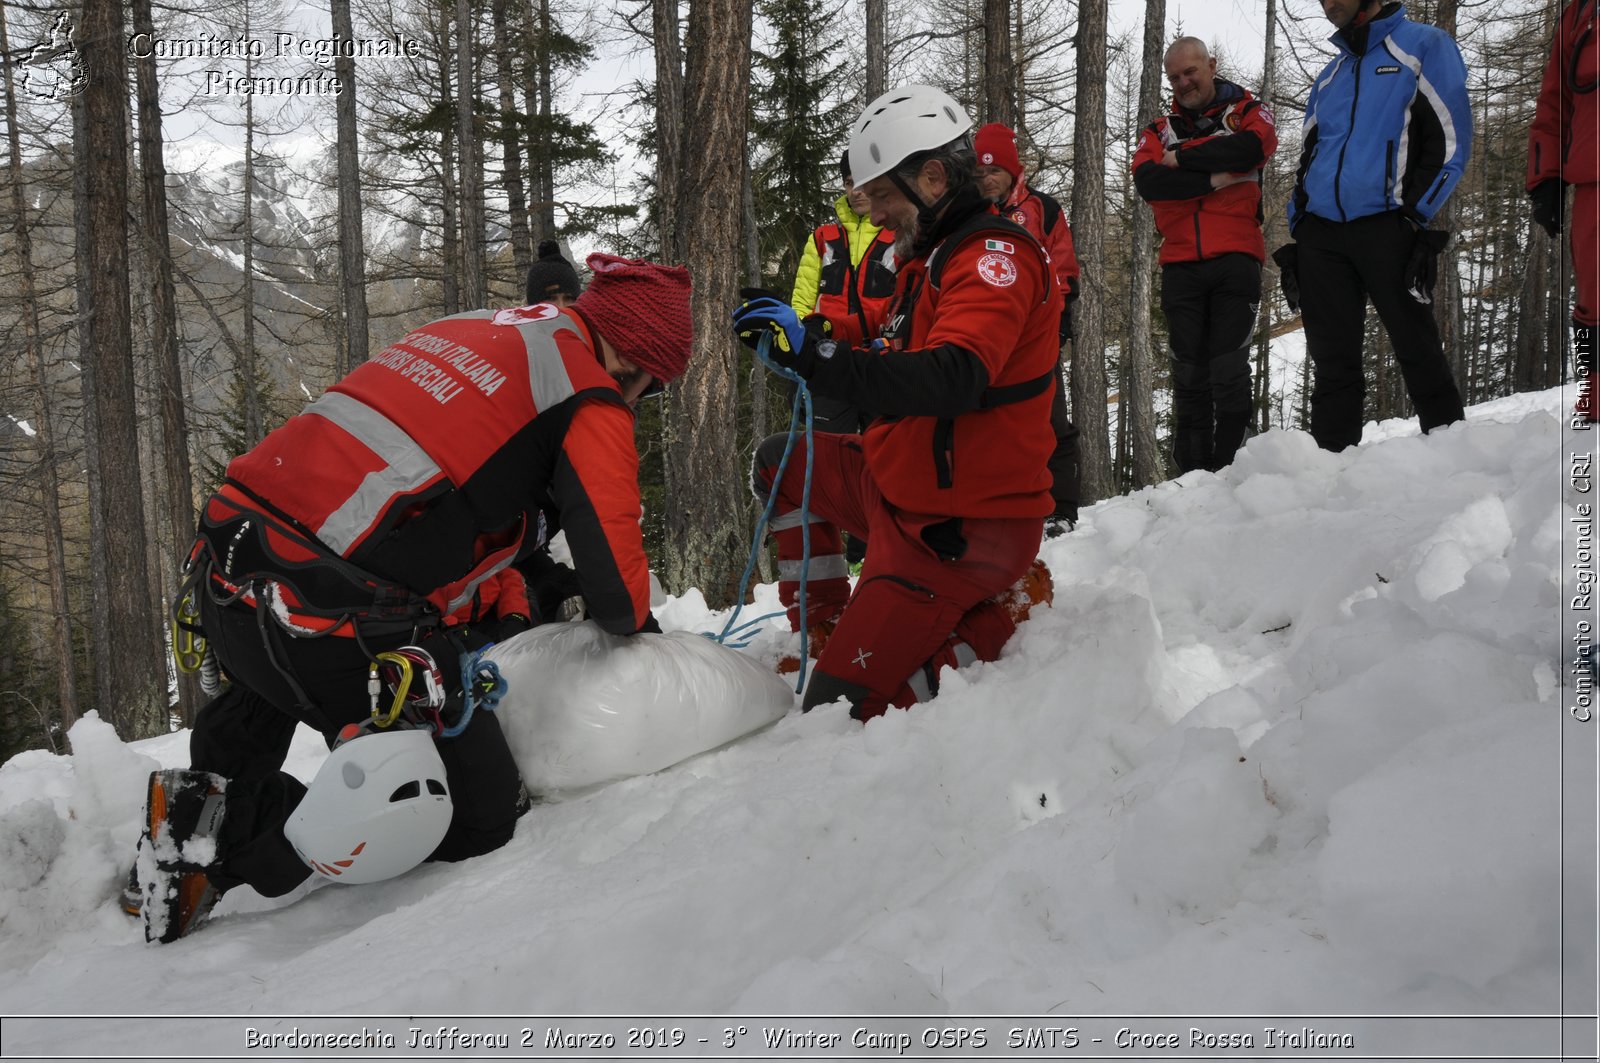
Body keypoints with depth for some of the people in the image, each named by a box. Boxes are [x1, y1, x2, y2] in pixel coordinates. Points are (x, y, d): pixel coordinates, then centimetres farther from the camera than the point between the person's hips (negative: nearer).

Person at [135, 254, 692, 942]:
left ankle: (208, 793, 27)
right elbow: (616, 584, -4)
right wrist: (634, 624, 18)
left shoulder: (468, 329, 21)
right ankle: (232, 835, 1)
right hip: (332, 622, -9)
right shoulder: (591, 404, -3)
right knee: (486, 816, 5)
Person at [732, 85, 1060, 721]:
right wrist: (800, 335, 6)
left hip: (958, 526, -10)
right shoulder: (930, 258, 14)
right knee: (778, 463, 21)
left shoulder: (994, 255, -17)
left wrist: (818, 356, -36)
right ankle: (828, 635, 18)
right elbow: (894, 371, 19)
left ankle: (1007, 610, 1)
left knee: (839, 708, -11)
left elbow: (953, 380, -34)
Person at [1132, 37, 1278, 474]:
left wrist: (1183, 157, -7)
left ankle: (1231, 467, -3)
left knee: (1229, 368, -7)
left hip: (1235, 257, -2)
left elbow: (1254, 147, -12)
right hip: (1181, 265, 3)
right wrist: (1212, 179, -11)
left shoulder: (1245, 111, 12)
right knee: (1188, 373, 1)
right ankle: (1193, 474, 5)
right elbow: (1147, 182, -3)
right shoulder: (1159, 131, 17)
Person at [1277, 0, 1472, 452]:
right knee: (1332, 360, 2)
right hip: (1321, 233, 5)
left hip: (1386, 228, -5)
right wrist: (1296, 235, 13)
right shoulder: (1327, 78, 23)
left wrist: (1414, 216, -12)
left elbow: (1449, 138, -3)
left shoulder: (1424, 47, 5)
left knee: (1417, 350, -3)